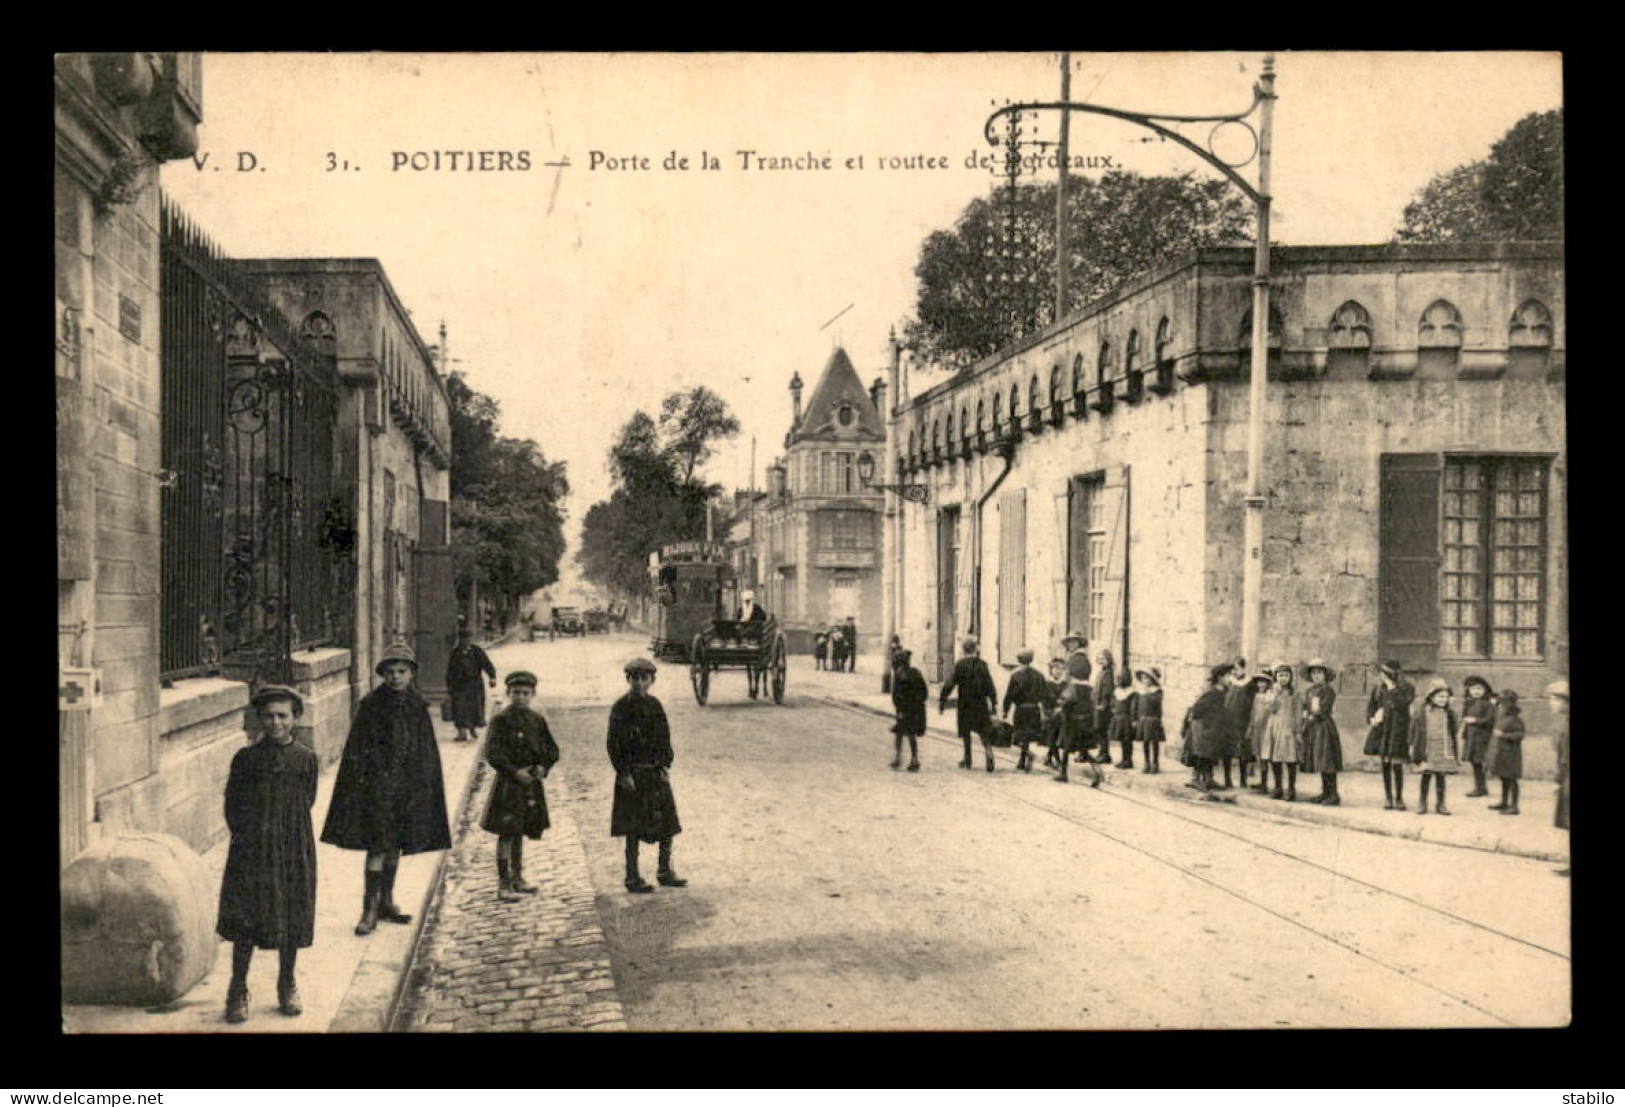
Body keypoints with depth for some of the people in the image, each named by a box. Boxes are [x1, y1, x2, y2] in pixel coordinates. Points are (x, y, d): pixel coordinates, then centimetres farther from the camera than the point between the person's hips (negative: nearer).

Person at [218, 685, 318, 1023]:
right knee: (244, 919, 0)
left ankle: (287, 986, 24)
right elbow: (232, 805, 4)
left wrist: (285, 834, 4)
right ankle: (237, 992, 14)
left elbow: (307, 803, 8)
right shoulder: (246, 758, -2)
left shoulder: (307, 759, 0)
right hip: (251, 850, -1)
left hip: (294, 849, 1)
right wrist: (244, 835, -1)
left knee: (292, 918, 8)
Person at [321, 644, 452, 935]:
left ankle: (386, 901, 24)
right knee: (377, 846, -8)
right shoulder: (371, 705, -7)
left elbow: (428, 750, 13)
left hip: (409, 785, 5)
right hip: (377, 783, -5)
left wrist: (428, 786, 10)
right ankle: (369, 910, -5)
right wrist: (359, 785, -13)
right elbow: (356, 750, -7)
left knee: (395, 845, 13)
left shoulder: (417, 706, 6)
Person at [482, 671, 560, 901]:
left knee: (520, 832, 15)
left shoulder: (537, 720, 8)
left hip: (531, 783, 5)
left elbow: (552, 750, 13)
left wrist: (543, 767, -6)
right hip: (508, 784, -5)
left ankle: (517, 878, 26)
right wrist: (515, 772, -19)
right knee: (506, 833, -6)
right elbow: (492, 753, -12)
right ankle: (503, 883, -3)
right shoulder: (501, 720, -7)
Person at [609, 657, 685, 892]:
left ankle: (665, 871, 22)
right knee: (634, 828, 0)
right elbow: (614, 744, -10)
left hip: (657, 772, 6)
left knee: (668, 820, 8)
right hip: (632, 774, -6)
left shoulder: (655, 705, 7)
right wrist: (623, 773, -15)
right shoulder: (621, 708, -9)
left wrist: (665, 765, 3)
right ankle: (633, 877, 9)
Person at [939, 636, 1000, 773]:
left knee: (966, 732, 13)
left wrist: (942, 701, -2)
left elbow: (950, 684, -7)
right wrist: (994, 703, 2)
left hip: (965, 703, -1)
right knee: (984, 732, 5)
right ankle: (989, 755, -16)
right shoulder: (982, 664, -1)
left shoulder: (959, 665, -7)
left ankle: (968, 760, 17)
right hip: (981, 704, 1)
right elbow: (990, 685, -2)